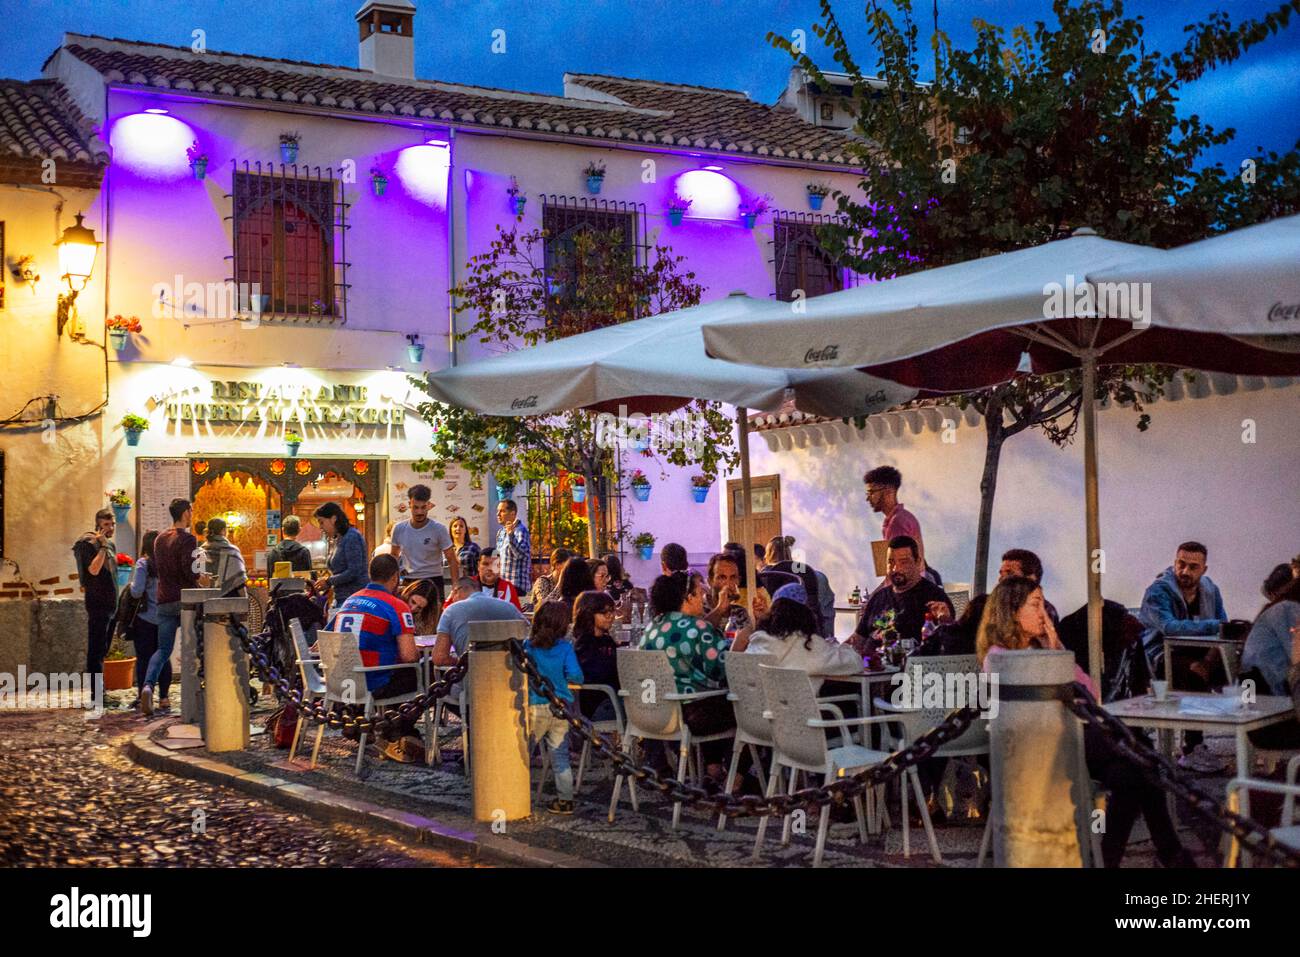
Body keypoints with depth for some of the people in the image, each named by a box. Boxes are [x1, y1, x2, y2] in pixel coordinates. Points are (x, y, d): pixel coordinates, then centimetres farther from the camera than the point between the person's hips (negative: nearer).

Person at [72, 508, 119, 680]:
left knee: (103, 649, 14)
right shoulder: (89, 543, -10)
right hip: (97, 603, -9)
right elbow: (94, 569, -24)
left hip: (110, 603, 9)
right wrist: (103, 546, -21)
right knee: (96, 648, -9)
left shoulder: (111, 545, 16)